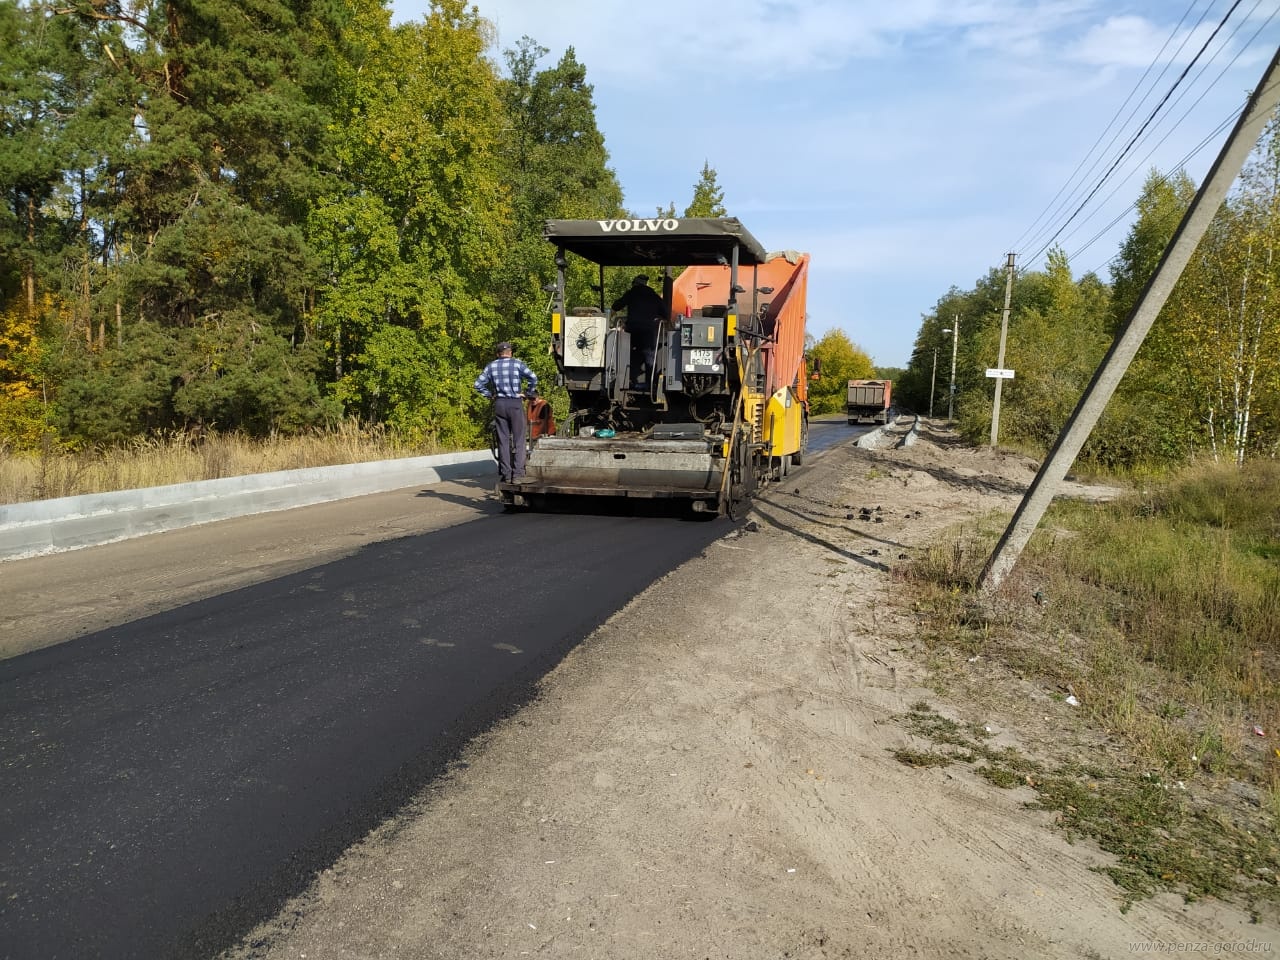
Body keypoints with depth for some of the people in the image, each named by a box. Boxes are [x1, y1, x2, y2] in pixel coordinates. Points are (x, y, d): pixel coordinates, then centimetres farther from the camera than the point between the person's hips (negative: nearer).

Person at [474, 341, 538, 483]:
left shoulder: (492, 366, 7)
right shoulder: (517, 363, -2)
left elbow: (478, 384, 4)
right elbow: (533, 378, -14)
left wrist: (490, 395, 12)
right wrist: (527, 393, -3)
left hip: (499, 404, 3)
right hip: (516, 404, -3)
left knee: (503, 440, 8)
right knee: (518, 440, 1)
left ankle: (506, 474, 7)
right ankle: (518, 474, -5)